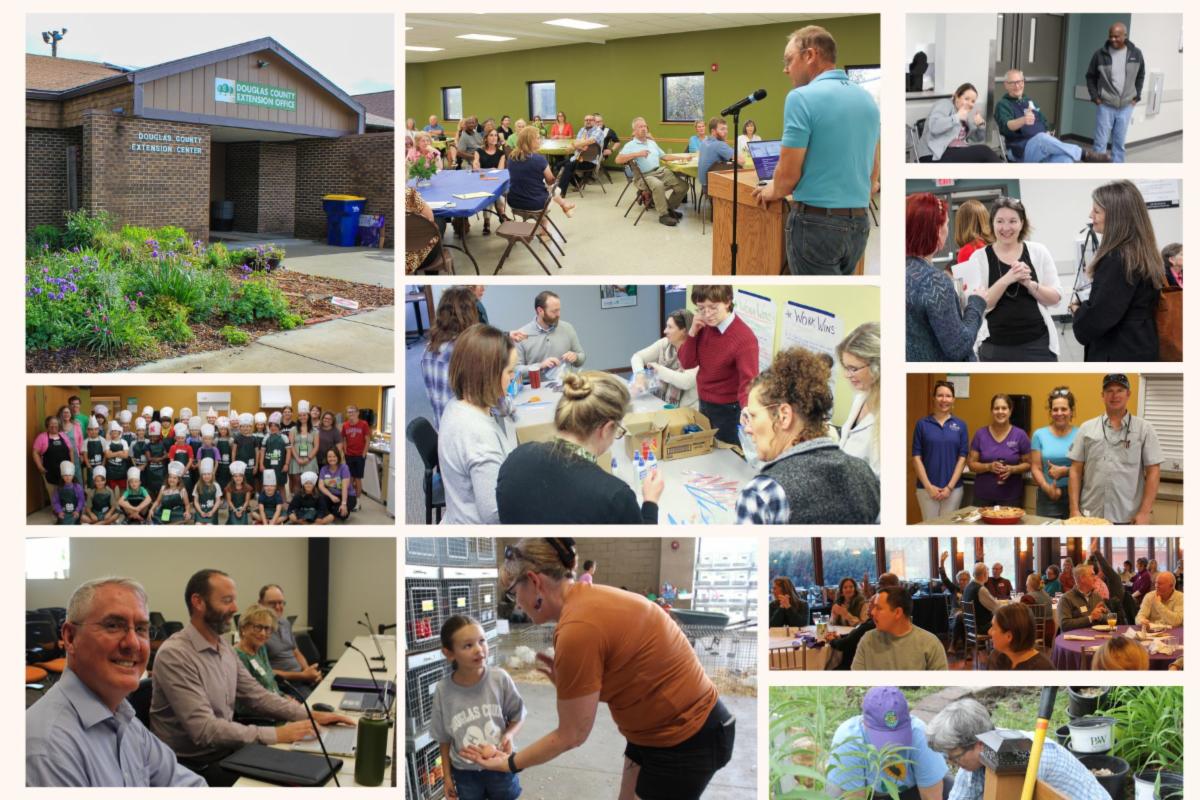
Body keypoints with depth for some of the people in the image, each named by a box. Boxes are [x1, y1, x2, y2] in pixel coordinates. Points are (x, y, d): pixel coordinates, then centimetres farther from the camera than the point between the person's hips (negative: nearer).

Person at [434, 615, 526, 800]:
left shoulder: (499, 678, -17)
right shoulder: (443, 690, -16)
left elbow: (517, 715, -1)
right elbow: (444, 738, -3)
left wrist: (509, 735, -21)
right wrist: (447, 775, 2)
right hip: (465, 773, 0)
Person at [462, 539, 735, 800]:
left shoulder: (578, 629, -25)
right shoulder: (589, 600, 2)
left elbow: (571, 735, -16)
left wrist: (510, 763, -4)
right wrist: (566, 680, -3)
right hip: (656, 730, 9)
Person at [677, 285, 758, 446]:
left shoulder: (744, 338, -27)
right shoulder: (704, 326, -5)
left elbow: (748, 383, -29)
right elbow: (687, 363, -1)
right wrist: (693, 332, -15)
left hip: (728, 411, -7)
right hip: (704, 405, 7)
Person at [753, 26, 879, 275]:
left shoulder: (802, 97, -13)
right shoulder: (867, 100, 10)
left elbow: (789, 173, -12)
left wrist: (773, 191, 8)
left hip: (817, 222, -7)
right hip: (859, 224, 7)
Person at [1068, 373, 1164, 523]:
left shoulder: (1144, 429, 2)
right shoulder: (1087, 428, 7)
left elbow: (1153, 472, -1)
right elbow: (1076, 470, 6)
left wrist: (1144, 512, -9)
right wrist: (1074, 509, -3)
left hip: (1128, 518, -1)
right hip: (1090, 516, 2)